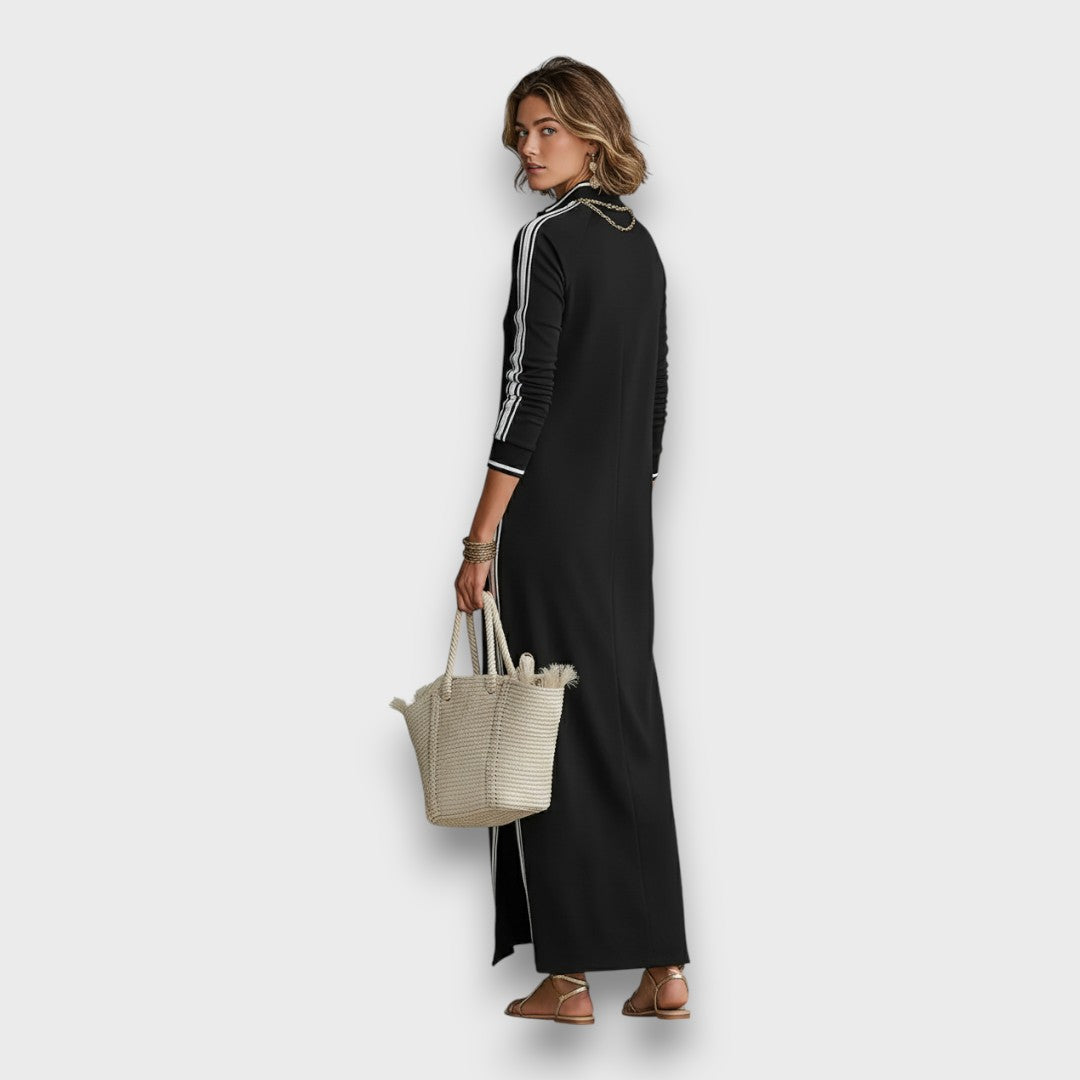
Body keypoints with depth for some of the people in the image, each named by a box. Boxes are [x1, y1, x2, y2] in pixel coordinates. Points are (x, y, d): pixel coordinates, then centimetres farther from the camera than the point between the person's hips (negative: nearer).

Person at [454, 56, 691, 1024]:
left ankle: (569, 974, 3)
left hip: (550, 521, -8)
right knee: (630, 722, 9)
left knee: (555, 732, -2)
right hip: (628, 522, 8)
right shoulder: (642, 244, 13)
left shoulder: (548, 239, -11)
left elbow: (528, 395, -17)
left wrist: (481, 540, -15)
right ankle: (663, 967, 11)